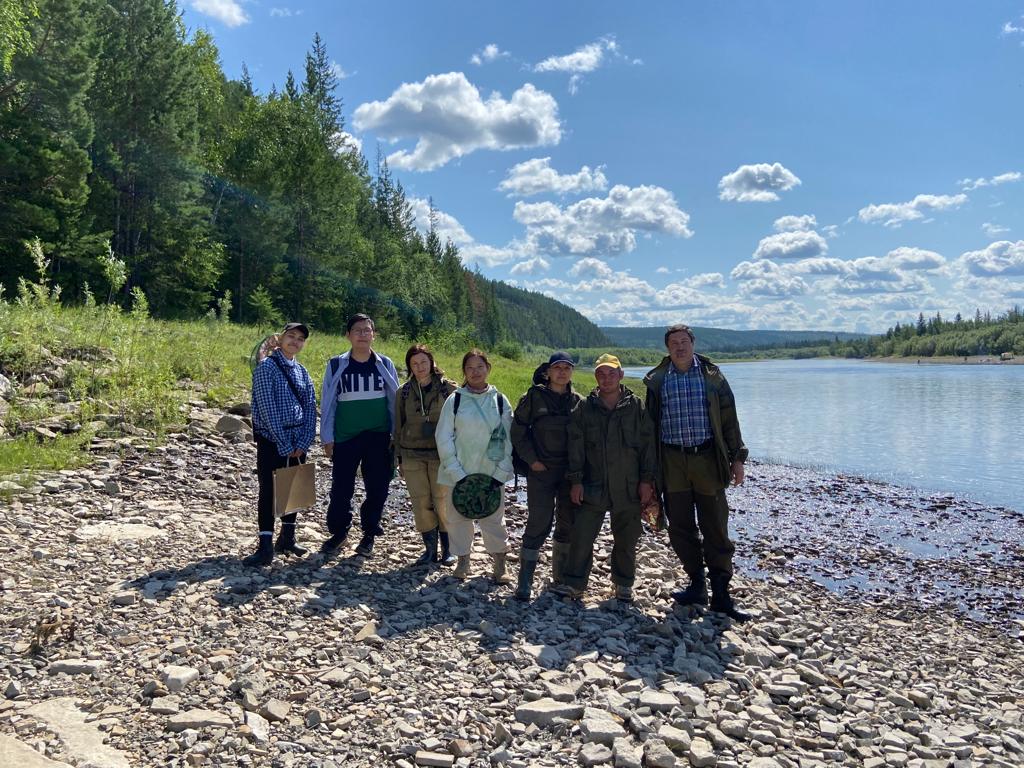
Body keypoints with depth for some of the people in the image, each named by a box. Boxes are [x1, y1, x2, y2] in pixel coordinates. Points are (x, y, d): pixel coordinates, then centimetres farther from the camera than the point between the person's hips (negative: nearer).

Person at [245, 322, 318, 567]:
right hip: (272, 441, -6)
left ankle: (287, 538, 25)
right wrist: (284, 444, -16)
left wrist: (303, 443, -7)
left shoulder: (301, 371, 11)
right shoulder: (267, 366, -7)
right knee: (268, 491, -5)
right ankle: (266, 547, -2)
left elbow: (310, 408, 6)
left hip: (298, 443, 6)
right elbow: (267, 408, -15)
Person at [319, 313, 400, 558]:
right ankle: (338, 532, 24)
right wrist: (327, 438, 0)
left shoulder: (385, 364, 4)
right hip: (345, 438, 0)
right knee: (341, 488, 4)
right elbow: (328, 402, 4)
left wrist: (397, 434, 3)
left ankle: (369, 534, 22)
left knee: (377, 488, 5)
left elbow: (394, 400, 7)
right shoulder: (336, 365, 2)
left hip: (379, 438, 1)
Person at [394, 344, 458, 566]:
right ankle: (430, 548, 16)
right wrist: (399, 458, 10)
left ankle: (448, 548, 14)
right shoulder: (404, 392, 7)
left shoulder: (448, 388, -2)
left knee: (443, 502, 0)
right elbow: (398, 426, 13)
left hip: (441, 455, -3)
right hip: (412, 456, 3)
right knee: (421, 503, 4)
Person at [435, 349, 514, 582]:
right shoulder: (455, 400, -2)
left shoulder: (500, 401, 2)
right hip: (459, 474, 0)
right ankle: (462, 561, 29)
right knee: (458, 518, 9)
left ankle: (499, 564, 23)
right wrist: (457, 474, -10)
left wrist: (500, 474, -7)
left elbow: (508, 440, 2)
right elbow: (444, 438, -3)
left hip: (491, 474, 0)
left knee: (494, 519, 3)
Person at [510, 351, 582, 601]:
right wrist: (531, 460, -8)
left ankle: (561, 577, 27)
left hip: (570, 472, 4)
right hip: (541, 470, -4)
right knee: (539, 523, -7)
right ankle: (524, 582, 2)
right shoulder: (534, 396, -3)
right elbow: (518, 430, -1)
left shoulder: (578, 401, 6)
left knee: (568, 523, 11)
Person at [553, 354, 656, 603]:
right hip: (593, 487, 0)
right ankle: (574, 582, 13)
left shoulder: (636, 407, 2)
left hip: (629, 488, 0)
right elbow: (576, 447, 3)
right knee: (582, 536, -1)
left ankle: (624, 584, 28)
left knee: (626, 540, 11)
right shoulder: (585, 408, 3)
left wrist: (646, 480, -2)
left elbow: (648, 445, 2)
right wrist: (576, 480, -2)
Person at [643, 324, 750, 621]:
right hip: (672, 462, 1)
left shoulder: (712, 376, 5)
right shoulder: (656, 381, 6)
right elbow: (650, 424, 10)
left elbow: (729, 420, 7)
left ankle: (720, 594, 9)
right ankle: (697, 585, 21)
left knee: (716, 528, 1)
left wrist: (737, 458, 2)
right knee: (680, 528, 6)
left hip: (708, 459, -1)